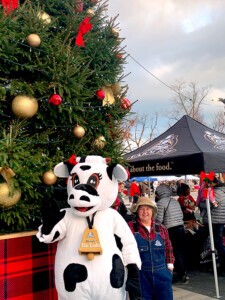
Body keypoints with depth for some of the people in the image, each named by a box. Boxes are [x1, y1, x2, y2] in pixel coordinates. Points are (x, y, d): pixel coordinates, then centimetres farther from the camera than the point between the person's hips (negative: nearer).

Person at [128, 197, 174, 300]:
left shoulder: (161, 228, 6)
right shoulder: (131, 227, -7)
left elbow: (168, 249, 16)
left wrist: (170, 266, 11)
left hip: (162, 275, 4)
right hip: (140, 276, -3)